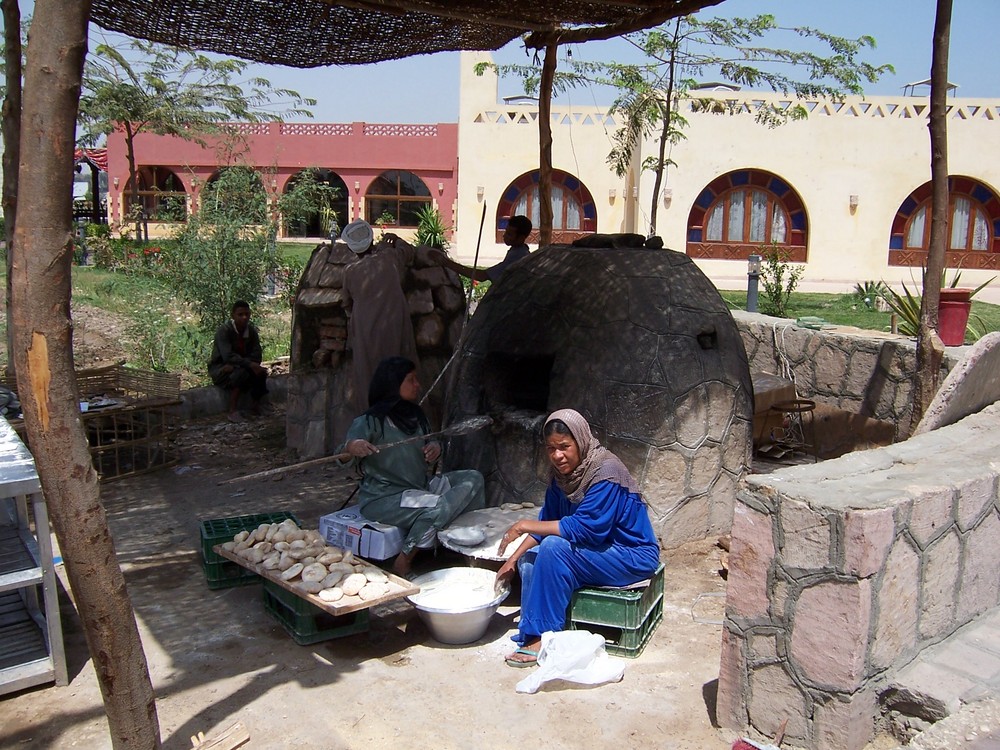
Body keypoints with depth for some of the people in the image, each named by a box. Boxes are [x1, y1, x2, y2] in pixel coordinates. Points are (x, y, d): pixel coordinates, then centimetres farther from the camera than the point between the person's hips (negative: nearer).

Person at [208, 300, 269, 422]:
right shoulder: (224, 330, -19)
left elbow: (257, 356, -11)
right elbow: (228, 356, -30)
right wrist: (250, 364, -39)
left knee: (260, 371, -22)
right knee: (240, 373, -34)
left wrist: (233, 365, -25)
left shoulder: (252, 331, -3)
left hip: (239, 365, 5)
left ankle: (255, 405, -2)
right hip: (220, 368, -5)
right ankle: (233, 411, -26)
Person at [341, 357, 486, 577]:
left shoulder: (415, 415, 11)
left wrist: (436, 447, -6)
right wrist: (350, 447, -48)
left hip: (419, 488, 8)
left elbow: (428, 456, 20)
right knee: (437, 507, -31)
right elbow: (340, 458, -23)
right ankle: (402, 565, -17)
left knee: (472, 479, -4)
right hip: (383, 498, -8)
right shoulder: (371, 421, -12)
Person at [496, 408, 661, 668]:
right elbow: (548, 521, 8)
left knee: (554, 547, -27)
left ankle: (543, 637, -19)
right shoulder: (563, 472, 0)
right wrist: (514, 558, -1)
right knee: (530, 559, -8)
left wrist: (526, 526, -26)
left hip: (633, 556, -8)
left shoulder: (606, 472, -24)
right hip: (600, 547, 8)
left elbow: (584, 528, -30)